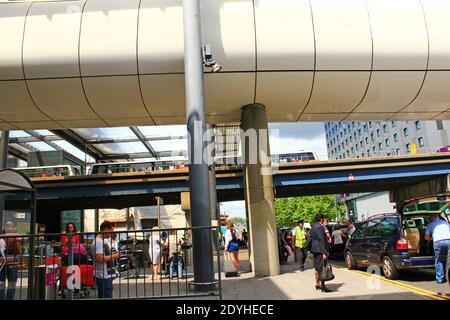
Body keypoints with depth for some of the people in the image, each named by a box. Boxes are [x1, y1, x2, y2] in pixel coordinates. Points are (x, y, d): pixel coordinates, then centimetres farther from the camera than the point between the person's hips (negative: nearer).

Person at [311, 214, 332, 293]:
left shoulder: (313, 227, 12)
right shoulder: (320, 227, -16)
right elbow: (322, 241, -20)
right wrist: (324, 253, -21)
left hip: (314, 249, 10)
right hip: (320, 250, -10)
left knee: (317, 268, 16)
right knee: (322, 268, -6)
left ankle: (317, 284, 23)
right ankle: (323, 286, -5)